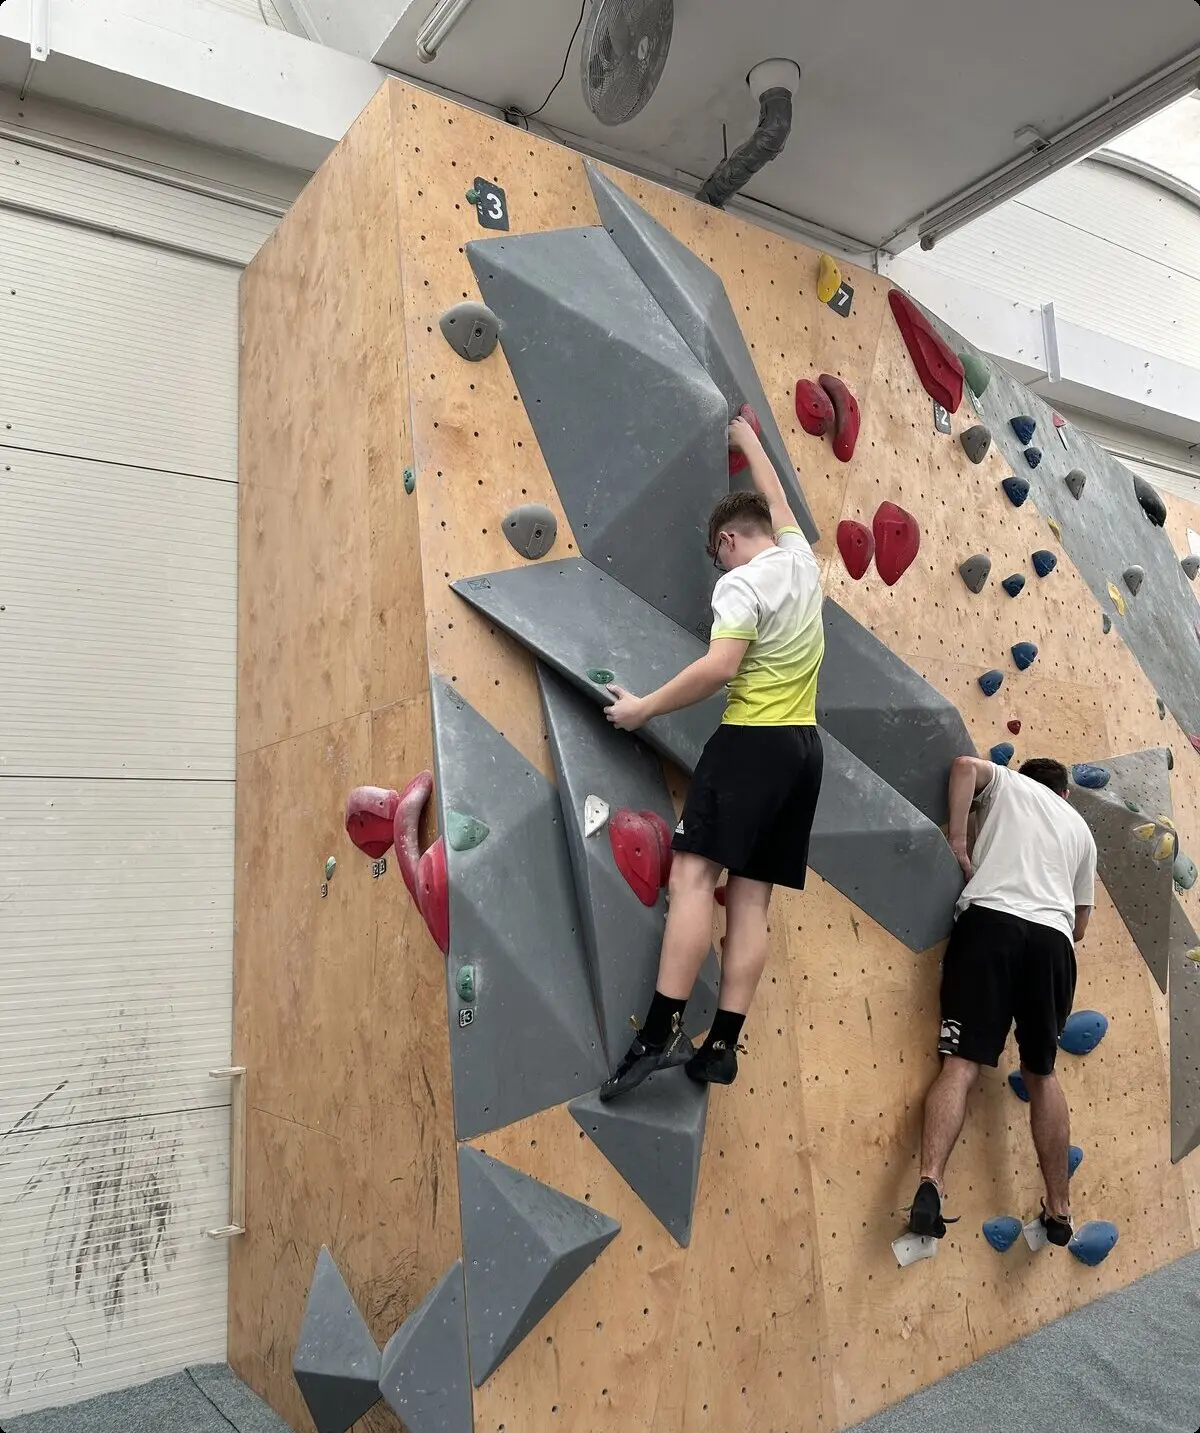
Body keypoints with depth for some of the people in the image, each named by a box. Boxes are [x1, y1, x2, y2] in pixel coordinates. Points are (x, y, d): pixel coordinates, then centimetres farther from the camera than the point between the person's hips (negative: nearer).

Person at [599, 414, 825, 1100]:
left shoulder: (741, 584, -8)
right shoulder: (802, 560, 14)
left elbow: (721, 667, -21)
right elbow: (776, 501, 34)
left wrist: (645, 708, -13)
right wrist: (749, 439, 48)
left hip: (753, 742, -8)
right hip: (805, 745, 8)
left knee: (694, 873, -11)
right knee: (751, 894, 3)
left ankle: (662, 1032, -18)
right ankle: (723, 1044, 2)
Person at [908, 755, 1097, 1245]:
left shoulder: (1009, 783, 23)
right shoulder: (1081, 828, 30)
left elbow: (965, 764, 0)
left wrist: (957, 837, 3)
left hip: (990, 920, -3)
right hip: (1053, 939, 3)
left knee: (962, 1062, -10)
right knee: (1041, 1072, 16)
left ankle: (930, 1183, -26)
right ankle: (1059, 1209, 19)